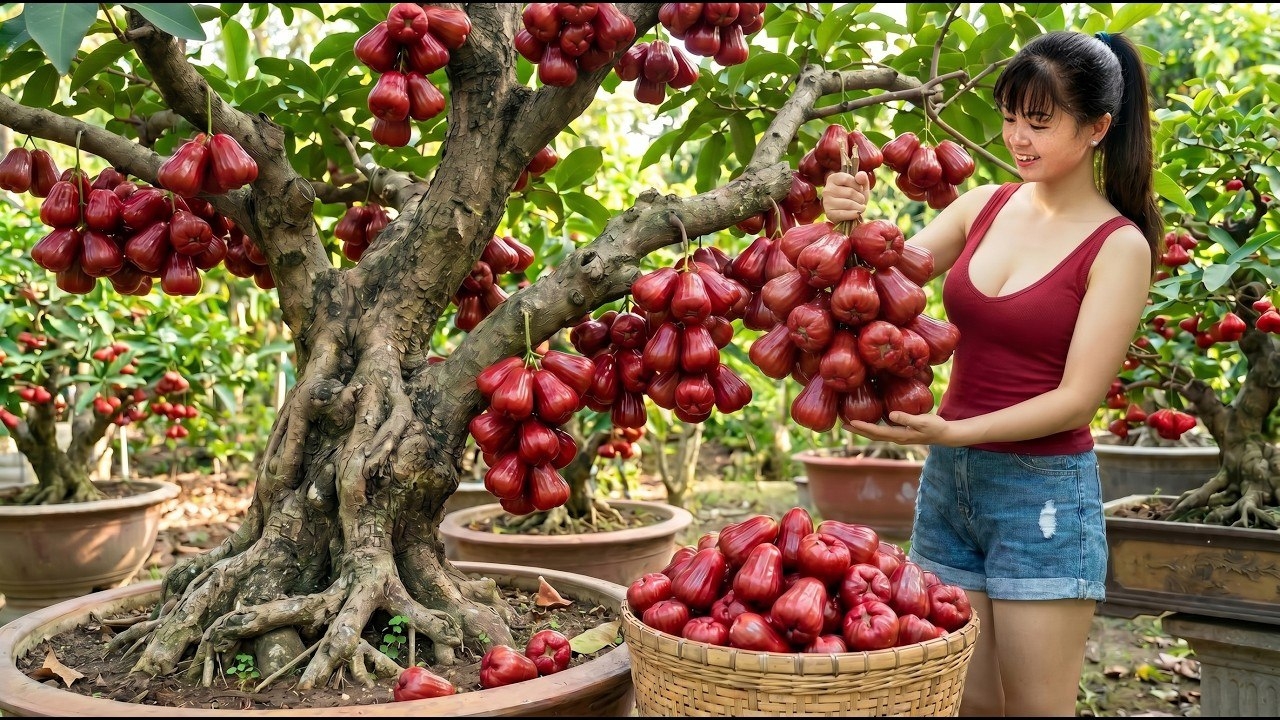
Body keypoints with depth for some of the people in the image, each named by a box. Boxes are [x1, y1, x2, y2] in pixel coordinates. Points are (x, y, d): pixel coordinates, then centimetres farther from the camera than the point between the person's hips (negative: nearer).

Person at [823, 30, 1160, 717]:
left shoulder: (1119, 246, -10)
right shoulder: (985, 206, 4)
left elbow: (1077, 400, -13)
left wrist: (950, 432, -23)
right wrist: (850, 226, -18)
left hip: (1043, 493, -4)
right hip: (948, 481, 5)